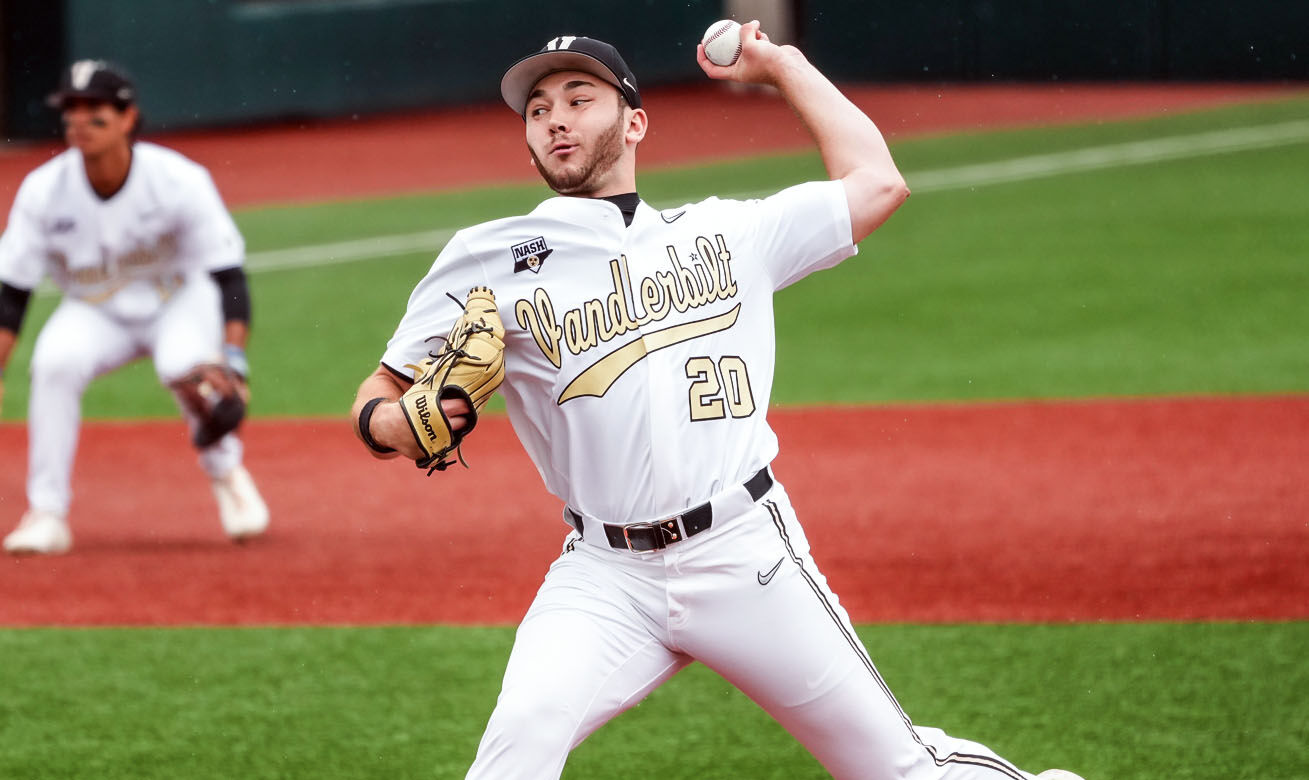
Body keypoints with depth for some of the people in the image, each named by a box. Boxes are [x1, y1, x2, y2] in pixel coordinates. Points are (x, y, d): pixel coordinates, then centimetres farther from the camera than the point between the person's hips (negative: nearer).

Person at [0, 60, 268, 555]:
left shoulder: (179, 180, -24)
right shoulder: (44, 190, -18)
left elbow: (227, 273, -22)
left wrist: (233, 357, -35)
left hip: (180, 302, -2)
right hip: (96, 316, 2)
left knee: (185, 364, -35)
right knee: (54, 361, -30)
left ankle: (226, 473, -5)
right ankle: (46, 514, -21)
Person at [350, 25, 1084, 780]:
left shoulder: (730, 232, 14)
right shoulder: (488, 260, 7)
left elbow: (876, 182, 18)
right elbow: (380, 398, 8)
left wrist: (783, 65, 23)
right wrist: (388, 423, -16)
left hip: (747, 555, 1)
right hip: (605, 577, -1)